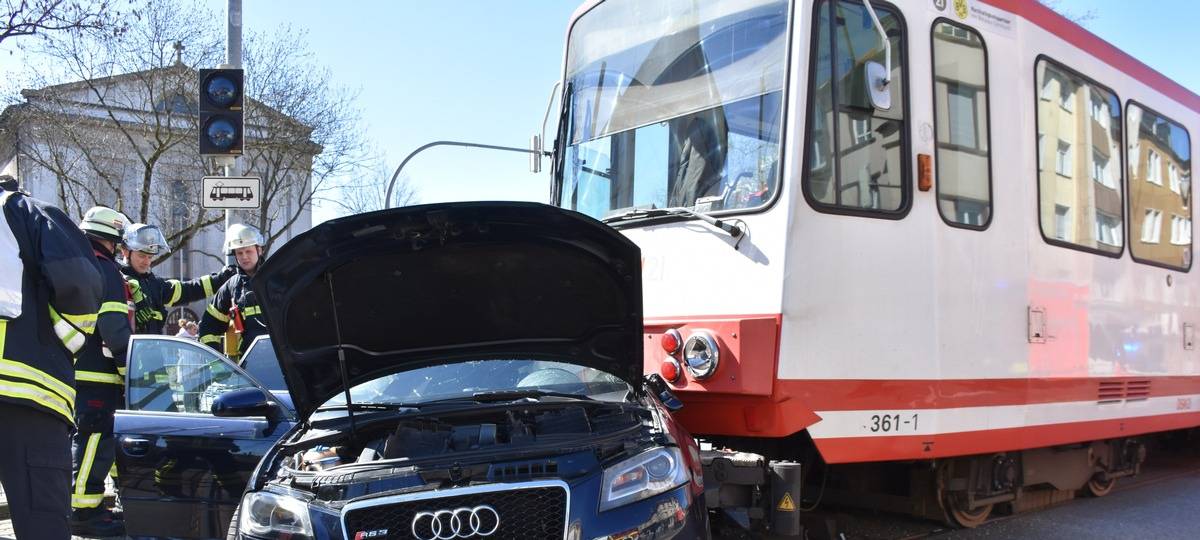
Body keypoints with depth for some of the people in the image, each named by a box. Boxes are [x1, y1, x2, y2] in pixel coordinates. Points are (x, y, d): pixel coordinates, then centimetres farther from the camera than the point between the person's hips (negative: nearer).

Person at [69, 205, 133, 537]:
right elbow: (115, 327, -18)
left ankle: (82, 505, 23)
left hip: (70, 370, 10)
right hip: (96, 373, -10)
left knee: (84, 438, 17)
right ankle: (83, 512, -7)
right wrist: (131, 371, -15)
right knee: (96, 439, -8)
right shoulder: (104, 269, -10)